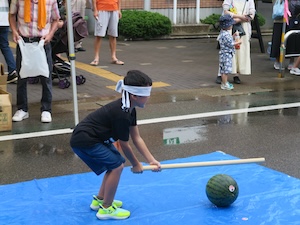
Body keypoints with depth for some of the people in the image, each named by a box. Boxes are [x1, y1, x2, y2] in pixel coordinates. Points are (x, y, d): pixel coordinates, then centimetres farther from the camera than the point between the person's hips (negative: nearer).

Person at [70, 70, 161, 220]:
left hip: (94, 138, 10)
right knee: (117, 166, -10)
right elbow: (124, 145, -14)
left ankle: (99, 200, 30)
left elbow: (137, 138, 6)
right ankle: (106, 209, 2)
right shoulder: (121, 115, -26)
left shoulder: (129, 109, 4)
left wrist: (152, 160, 1)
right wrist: (136, 164, 1)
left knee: (115, 164, 16)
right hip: (84, 141, -10)